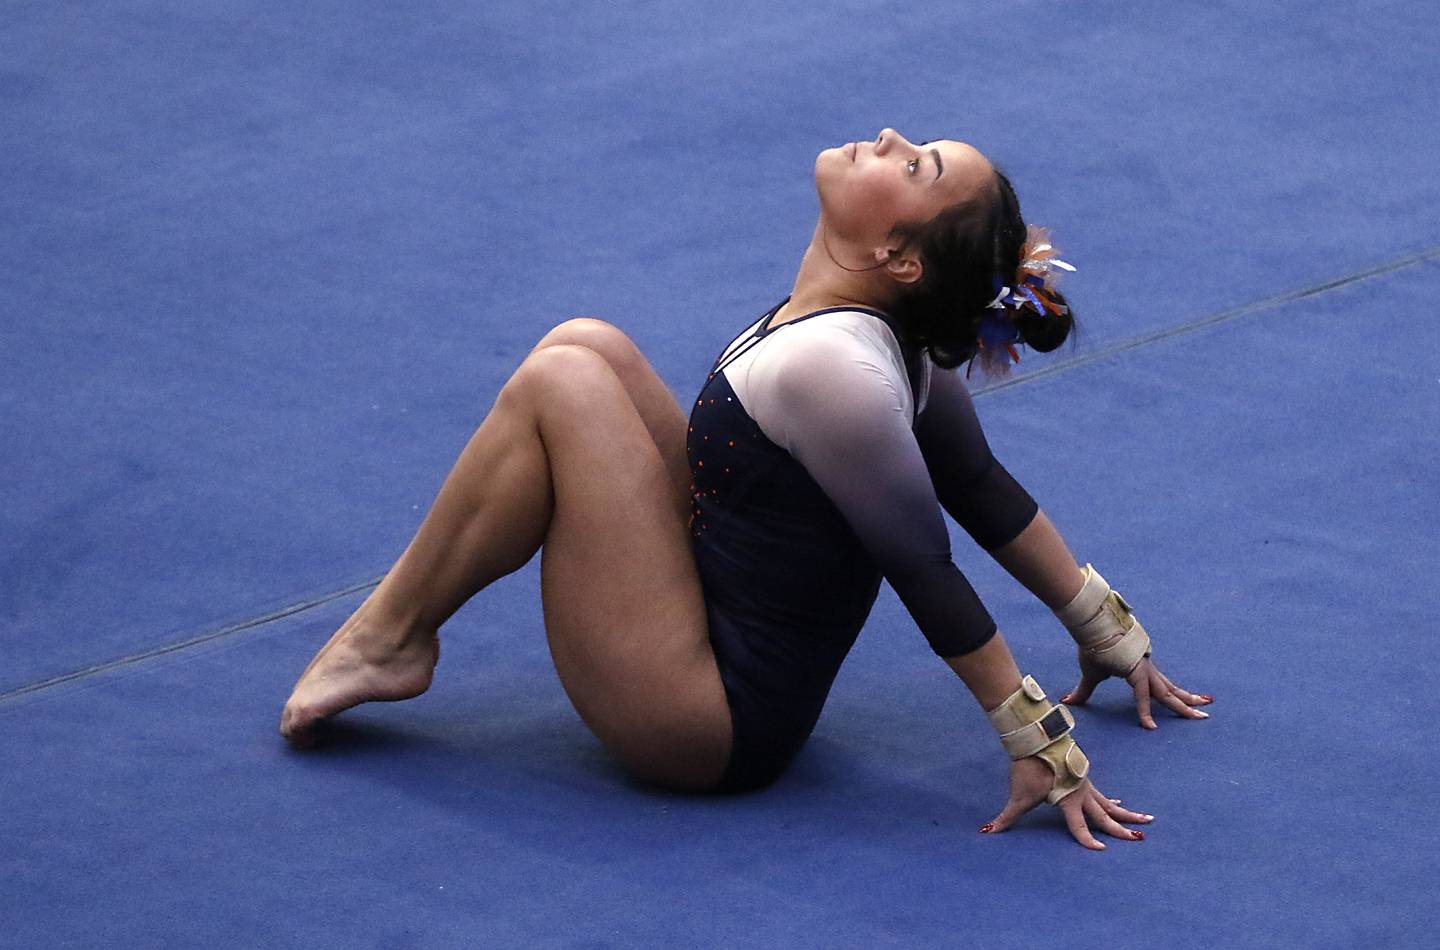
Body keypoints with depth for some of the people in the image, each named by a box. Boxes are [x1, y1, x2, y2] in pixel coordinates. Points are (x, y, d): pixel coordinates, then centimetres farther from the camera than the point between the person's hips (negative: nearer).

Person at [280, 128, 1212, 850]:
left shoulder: (827, 366, -30)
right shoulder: (896, 326, -5)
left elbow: (925, 568, -24)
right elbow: (984, 489, 4)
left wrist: (1044, 744, -20)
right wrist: (1106, 623, 17)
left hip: (709, 725, -9)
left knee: (558, 383, -12)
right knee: (585, 345, 5)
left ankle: (393, 637, 2)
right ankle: (399, 617, 12)